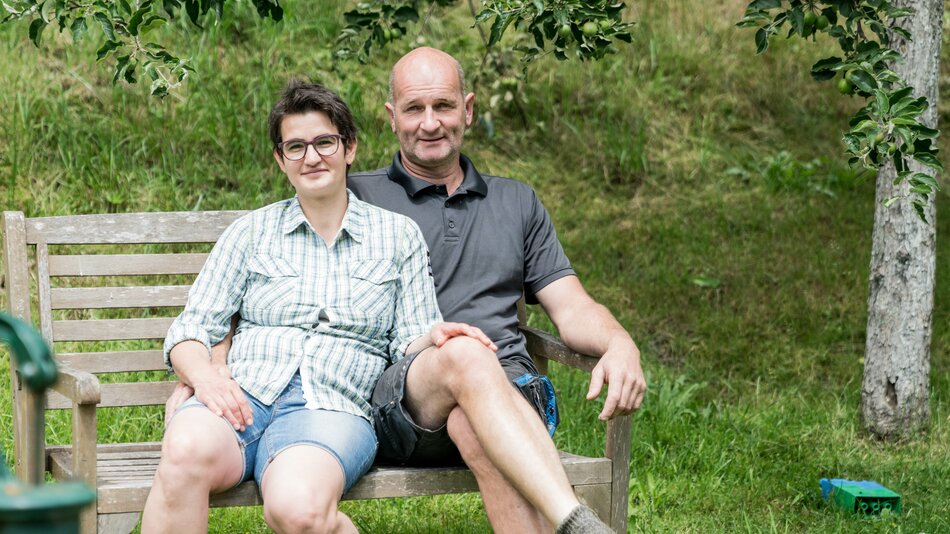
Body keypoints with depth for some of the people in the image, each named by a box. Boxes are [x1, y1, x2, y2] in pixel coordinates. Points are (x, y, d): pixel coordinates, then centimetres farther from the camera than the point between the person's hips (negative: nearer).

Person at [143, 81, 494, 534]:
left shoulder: (398, 236, 18)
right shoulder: (252, 231, 19)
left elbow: (407, 348, 14)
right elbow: (191, 328, 13)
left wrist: (432, 338, -11)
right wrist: (203, 376, -10)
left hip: (333, 407, -1)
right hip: (243, 393, 1)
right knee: (186, 452, -38)